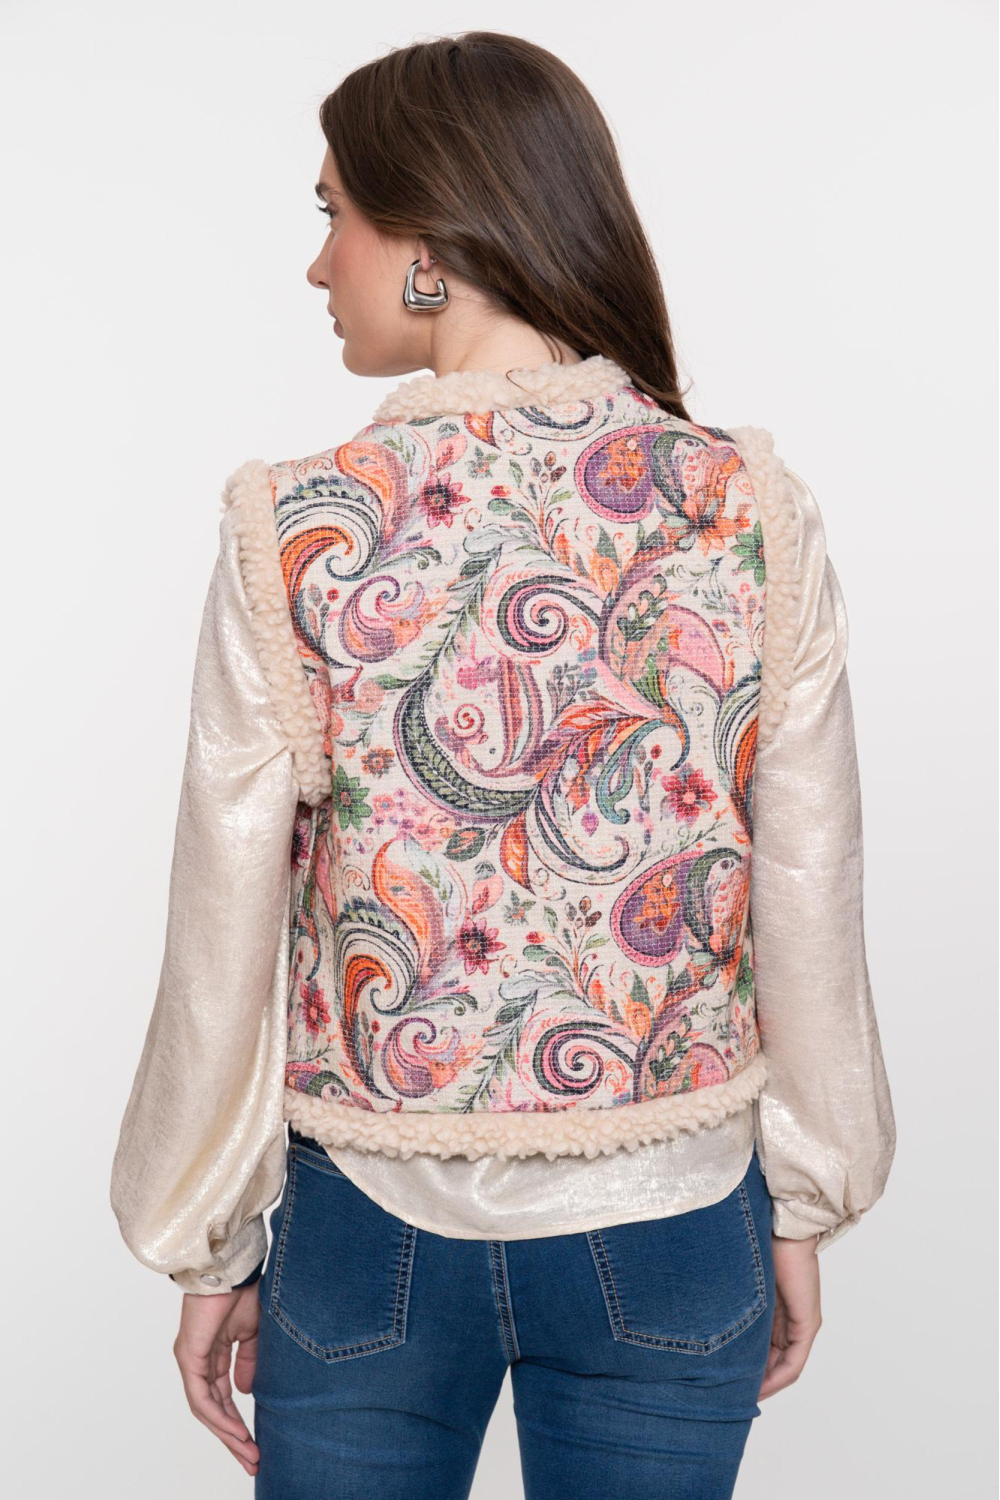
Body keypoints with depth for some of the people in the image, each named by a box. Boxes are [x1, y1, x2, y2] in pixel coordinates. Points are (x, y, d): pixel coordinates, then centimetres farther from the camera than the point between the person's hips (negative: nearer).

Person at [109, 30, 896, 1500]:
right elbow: (809, 914, -6)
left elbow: (225, 948, -10)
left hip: (372, 1228, -1)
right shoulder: (754, 513, -11)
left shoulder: (295, 535, -16)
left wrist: (209, 1251, 5)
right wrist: (807, 1208, 9)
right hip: (669, 1231, 2)